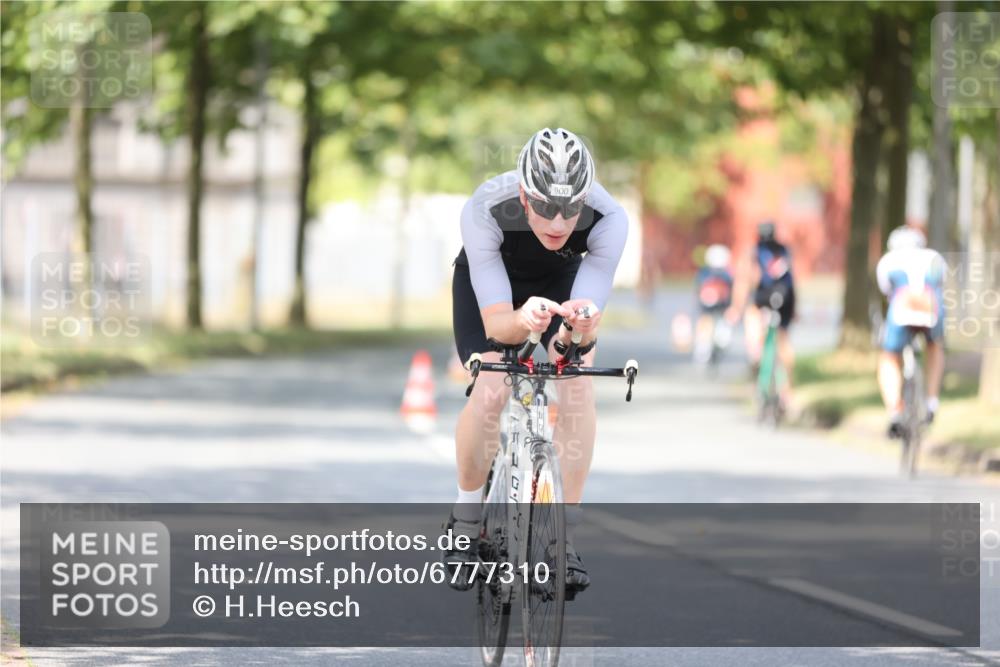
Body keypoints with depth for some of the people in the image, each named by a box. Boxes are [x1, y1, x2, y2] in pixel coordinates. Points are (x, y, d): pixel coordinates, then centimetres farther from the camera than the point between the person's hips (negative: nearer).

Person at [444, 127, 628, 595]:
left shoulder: (608, 219, -37)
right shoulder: (485, 210, -40)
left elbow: (587, 324, -37)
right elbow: (495, 324, -41)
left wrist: (581, 326, -61)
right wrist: (522, 320, -63)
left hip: (562, 280, 1)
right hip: (489, 281, -1)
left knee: (577, 384, -24)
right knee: (491, 392, -24)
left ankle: (564, 538, -14)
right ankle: (465, 522, 1)